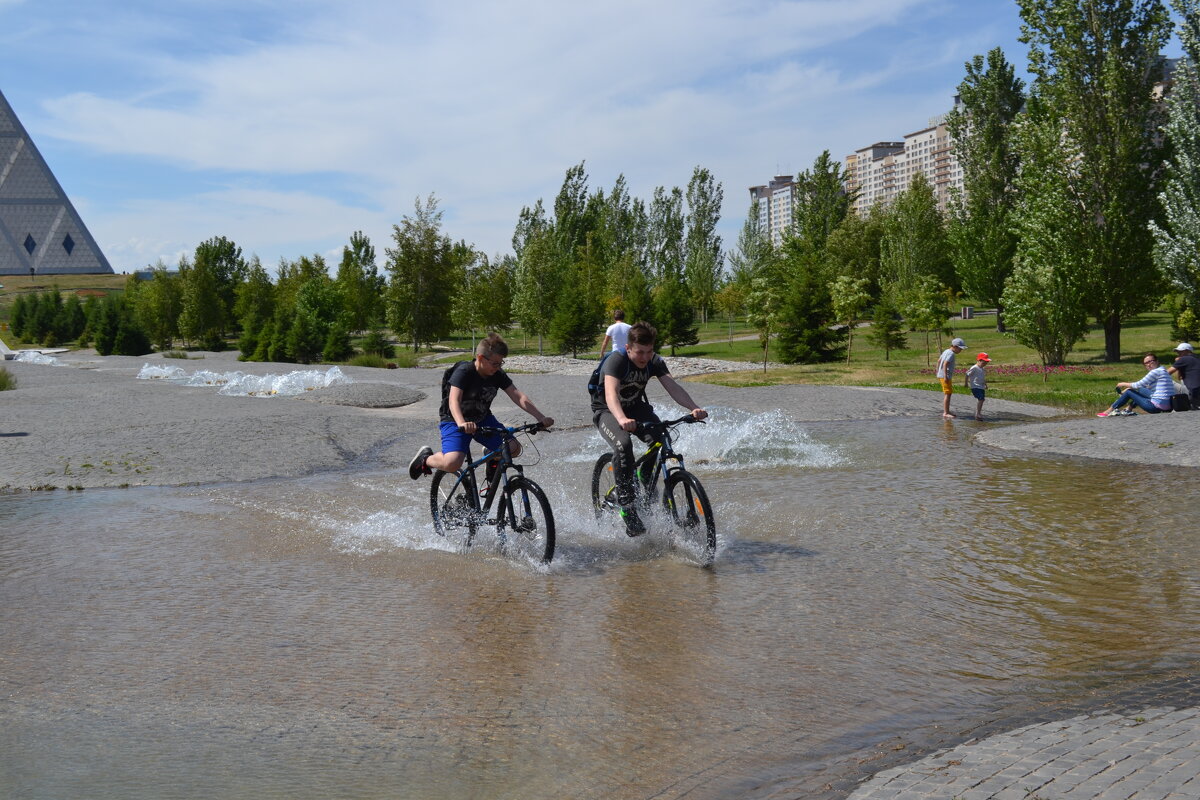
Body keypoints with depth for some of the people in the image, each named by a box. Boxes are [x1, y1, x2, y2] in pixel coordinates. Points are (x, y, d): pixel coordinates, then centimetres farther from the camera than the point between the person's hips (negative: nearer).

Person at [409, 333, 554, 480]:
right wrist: (462, 423, -56)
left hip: (483, 419, 6)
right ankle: (425, 458, 5)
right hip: (455, 421, -6)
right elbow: (454, 400, -36)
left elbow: (519, 397, -13)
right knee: (452, 463, -29)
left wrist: (541, 418, -27)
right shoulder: (464, 372, -23)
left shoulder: (498, 375, -8)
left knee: (514, 449, -11)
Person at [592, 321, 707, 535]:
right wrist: (622, 419, -65)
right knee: (623, 445, -34)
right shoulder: (616, 361, -28)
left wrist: (694, 408, -44)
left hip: (635, 407, 5)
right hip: (606, 410, -5)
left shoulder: (655, 362, -13)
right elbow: (611, 393, -45)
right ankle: (626, 504, -24)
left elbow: (673, 387, -25)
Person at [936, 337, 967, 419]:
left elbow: (939, 361, 22)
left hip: (941, 375, 11)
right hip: (946, 376, -11)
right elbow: (945, 364, -25)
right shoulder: (951, 354, -15)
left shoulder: (946, 351, 15)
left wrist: (938, 372, 26)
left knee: (947, 394, 18)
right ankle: (945, 413, -17)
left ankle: (946, 412, 27)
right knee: (948, 394, -12)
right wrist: (945, 376, -27)